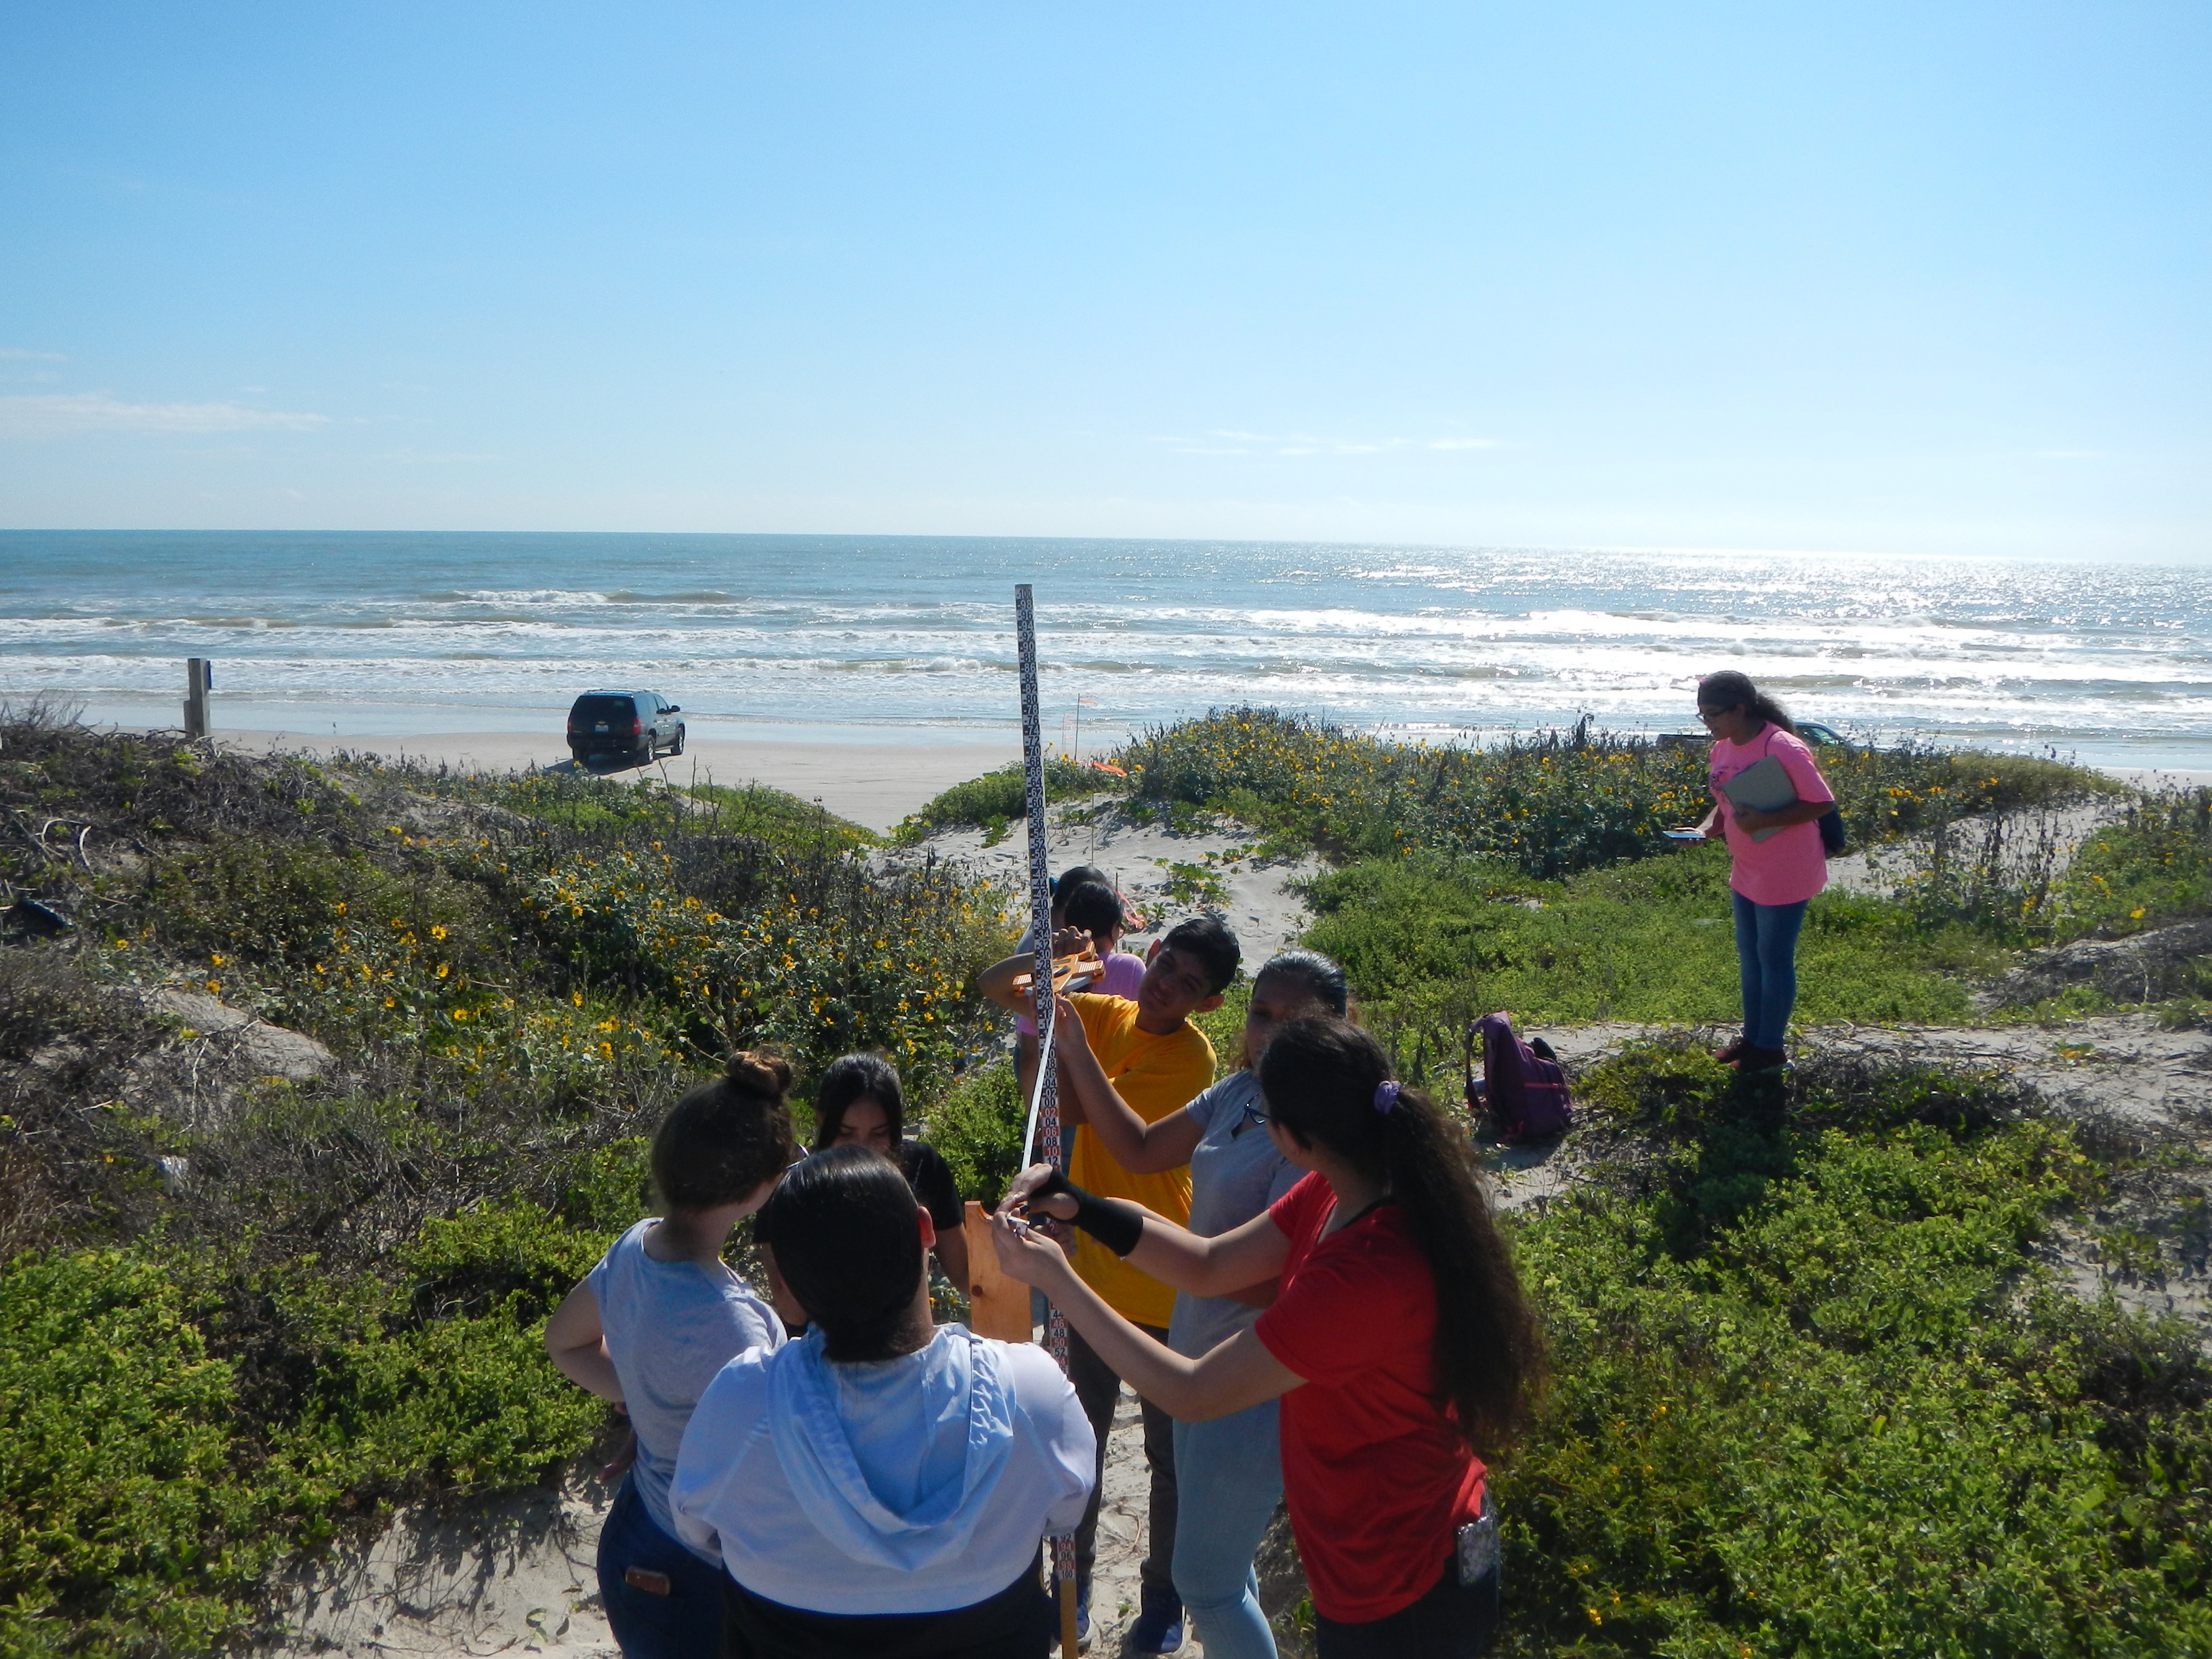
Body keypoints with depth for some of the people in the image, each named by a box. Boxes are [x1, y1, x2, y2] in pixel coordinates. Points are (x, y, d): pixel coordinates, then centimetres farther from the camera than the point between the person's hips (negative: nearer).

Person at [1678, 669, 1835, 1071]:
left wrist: (1763, 821, -27)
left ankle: (1771, 1048, 18)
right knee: (1749, 956, 18)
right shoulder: (1722, 750, 3)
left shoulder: (1783, 749, -22)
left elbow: (1822, 804, -20)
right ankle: (1752, 1036, 33)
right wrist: (1705, 829, -7)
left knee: (1774, 959, 4)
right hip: (1745, 873, 9)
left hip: (1784, 876, -8)